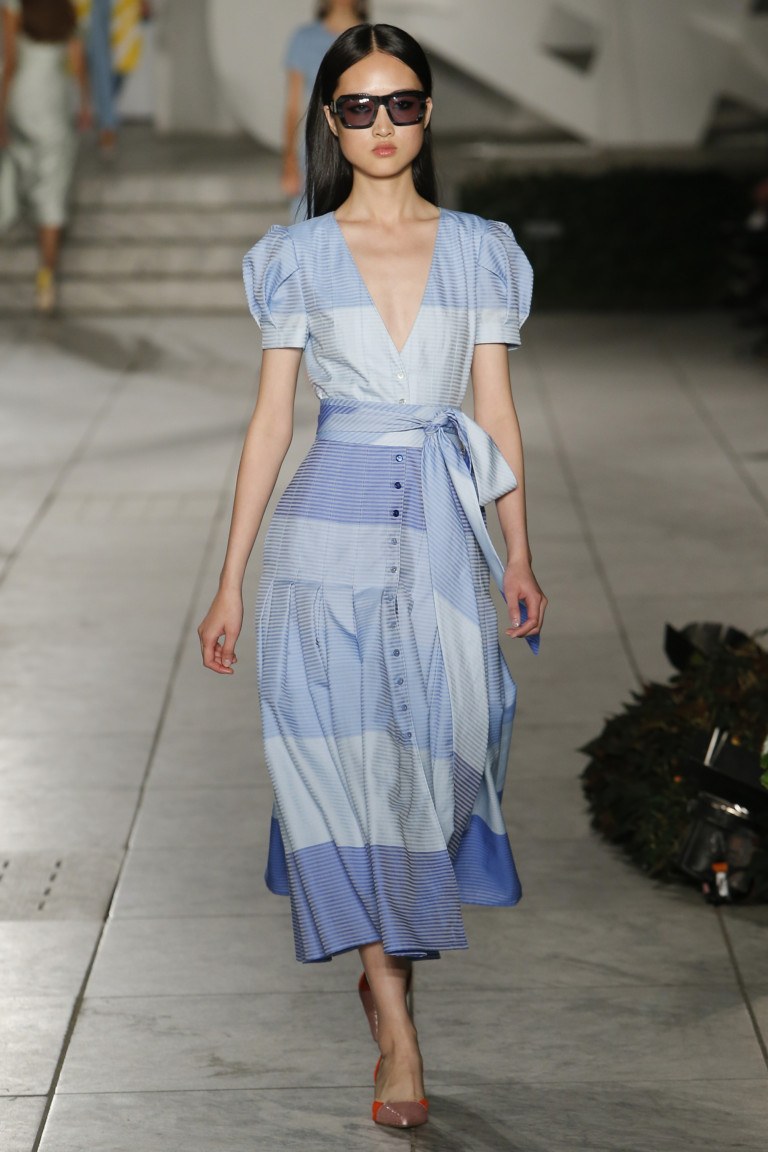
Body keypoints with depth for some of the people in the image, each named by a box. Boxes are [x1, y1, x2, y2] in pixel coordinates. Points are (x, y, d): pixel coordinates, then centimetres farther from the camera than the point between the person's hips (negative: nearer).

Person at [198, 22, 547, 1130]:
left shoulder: (479, 249, 8)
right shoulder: (298, 255, 5)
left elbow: (498, 408, 8)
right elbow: (270, 418, 5)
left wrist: (520, 554, -1)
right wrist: (230, 579, 2)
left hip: (443, 534, 1)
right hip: (333, 525, -1)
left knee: (439, 743, 0)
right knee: (346, 755, -7)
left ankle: (379, 955, 25)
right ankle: (396, 1029, -2)